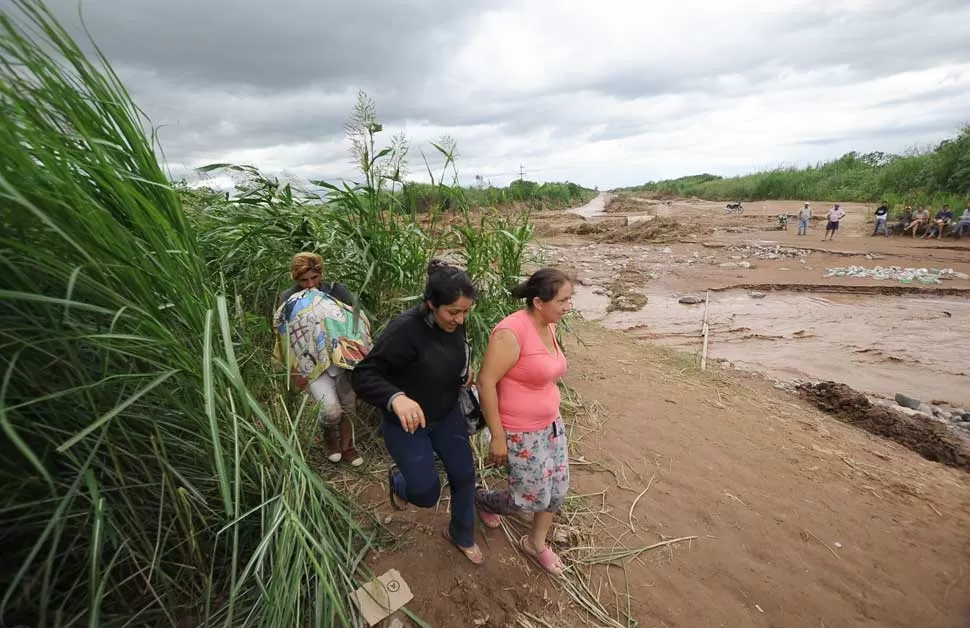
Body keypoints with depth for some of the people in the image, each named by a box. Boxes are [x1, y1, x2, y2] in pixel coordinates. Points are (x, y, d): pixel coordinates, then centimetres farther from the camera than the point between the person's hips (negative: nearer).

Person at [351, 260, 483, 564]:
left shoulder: (454, 323, -11)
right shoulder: (405, 330, -32)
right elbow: (363, 375, -32)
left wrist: (464, 369, -3)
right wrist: (396, 398, -48)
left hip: (448, 416, 6)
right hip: (407, 424, -6)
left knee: (464, 476, 14)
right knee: (426, 493, 1)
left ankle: (462, 536, 43)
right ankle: (398, 479, 39)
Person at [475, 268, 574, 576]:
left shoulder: (548, 326, 0)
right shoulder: (512, 332, -27)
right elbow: (485, 382, -24)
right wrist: (497, 436, -19)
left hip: (551, 424, 8)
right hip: (521, 433, -8)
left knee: (558, 489, 17)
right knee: (533, 499, 7)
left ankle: (536, 543, 43)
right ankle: (482, 498, 37)